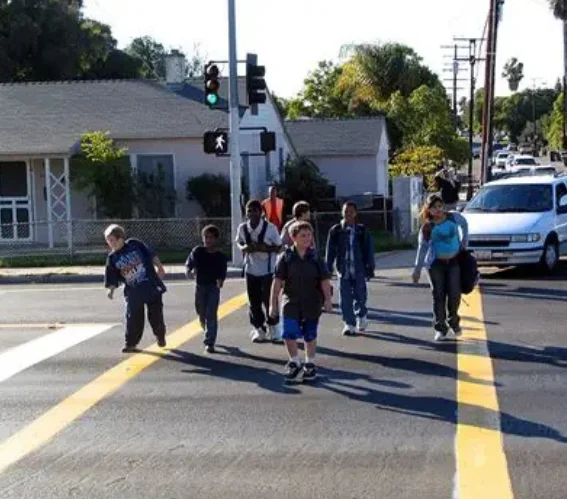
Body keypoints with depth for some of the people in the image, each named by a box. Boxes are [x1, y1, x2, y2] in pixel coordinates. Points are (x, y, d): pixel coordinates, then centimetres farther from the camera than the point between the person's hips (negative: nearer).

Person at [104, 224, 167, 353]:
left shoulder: (134, 244, -3)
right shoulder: (112, 258, 2)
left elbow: (151, 255, 3)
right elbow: (112, 279, 3)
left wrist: (160, 267, -1)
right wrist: (111, 290, -12)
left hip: (151, 286, -1)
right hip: (133, 292, 1)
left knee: (155, 315, 8)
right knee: (133, 318, -1)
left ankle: (160, 336, 31)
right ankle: (131, 343, 12)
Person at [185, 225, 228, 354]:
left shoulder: (221, 257, -7)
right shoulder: (197, 251, -5)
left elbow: (222, 274, -7)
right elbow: (188, 264, -1)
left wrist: (220, 281, -28)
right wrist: (188, 272, -23)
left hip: (214, 287, -3)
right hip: (200, 286, 3)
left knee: (211, 314, -10)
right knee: (202, 314, 14)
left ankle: (209, 343, -8)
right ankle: (209, 336, 40)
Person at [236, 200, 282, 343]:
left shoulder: (270, 228, -16)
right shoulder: (242, 228, -6)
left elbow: (279, 247, -8)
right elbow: (239, 242, 12)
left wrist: (265, 248, -25)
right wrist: (243, 247, -11)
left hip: (268, 270, -3)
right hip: (251, 270, 3)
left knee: (268, 300, 1)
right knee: (254, 302, 8)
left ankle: (272, 328, 21)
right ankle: (258, 329, 21)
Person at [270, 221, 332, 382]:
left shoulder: (315, 258, -2)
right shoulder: (286, 257, -4)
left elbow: (325, 280, -1)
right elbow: (278, 281, -4)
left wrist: (327, 299, -11)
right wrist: (274, 303, -5)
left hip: (312, 304, 1)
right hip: (291, 302, -1)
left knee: (310, 335, 10)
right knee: (289, 334, -7)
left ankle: (310, 364, 27)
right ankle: (294, 362, 15)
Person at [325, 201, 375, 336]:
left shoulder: (362, 231, 2)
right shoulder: (335, 231, 1)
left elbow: (368, 250, 4)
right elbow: (330, 251, 3)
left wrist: (370, 268, 2)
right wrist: (328, 269, 0)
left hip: (359, 270, 0)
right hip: (343, 270, 0)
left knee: (360, 296, 5)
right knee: (345, 298, 0)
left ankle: (361, 317, 32)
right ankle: (349, 324, 11)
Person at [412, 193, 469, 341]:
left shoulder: (454, 217, -5)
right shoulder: (427, 227, -7)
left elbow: (464, 224, 18)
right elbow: (422, 248, -1)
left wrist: (464, 243, 12)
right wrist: (417, 269, -3)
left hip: (454, 261, 1)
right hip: (436, 263, -1)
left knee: (454, 293, -4)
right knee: (438, 295, -1)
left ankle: (453, 321, 23)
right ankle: (440, 328, 7)